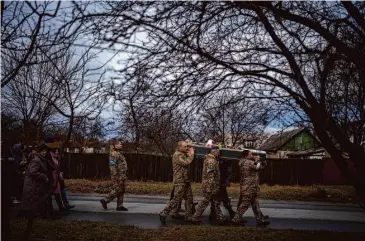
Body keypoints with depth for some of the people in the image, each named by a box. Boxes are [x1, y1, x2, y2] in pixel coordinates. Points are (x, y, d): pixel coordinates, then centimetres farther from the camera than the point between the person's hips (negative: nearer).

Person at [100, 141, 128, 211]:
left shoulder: (118, 154, 17)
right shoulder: (114, 154, -14)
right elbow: (112, 166, -20)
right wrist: (115, 177, -23)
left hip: (121, 176, 10)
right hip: (118, 176, -10)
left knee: (121, 191, 8)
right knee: (117, 190, -7)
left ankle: (119, 206, 10)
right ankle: (105, 200, 4)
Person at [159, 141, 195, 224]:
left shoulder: (184, 154, 17)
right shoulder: (177, 155, -13)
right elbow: (186, 163, -24)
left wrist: (189, 155, 7)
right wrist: (192, 155, -11)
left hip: (186, 180, 9)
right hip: (180, 181, -9)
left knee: (189, 198, 10)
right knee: (177, 199, -8)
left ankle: (189, 216, 20)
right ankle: (163, 214, 1)